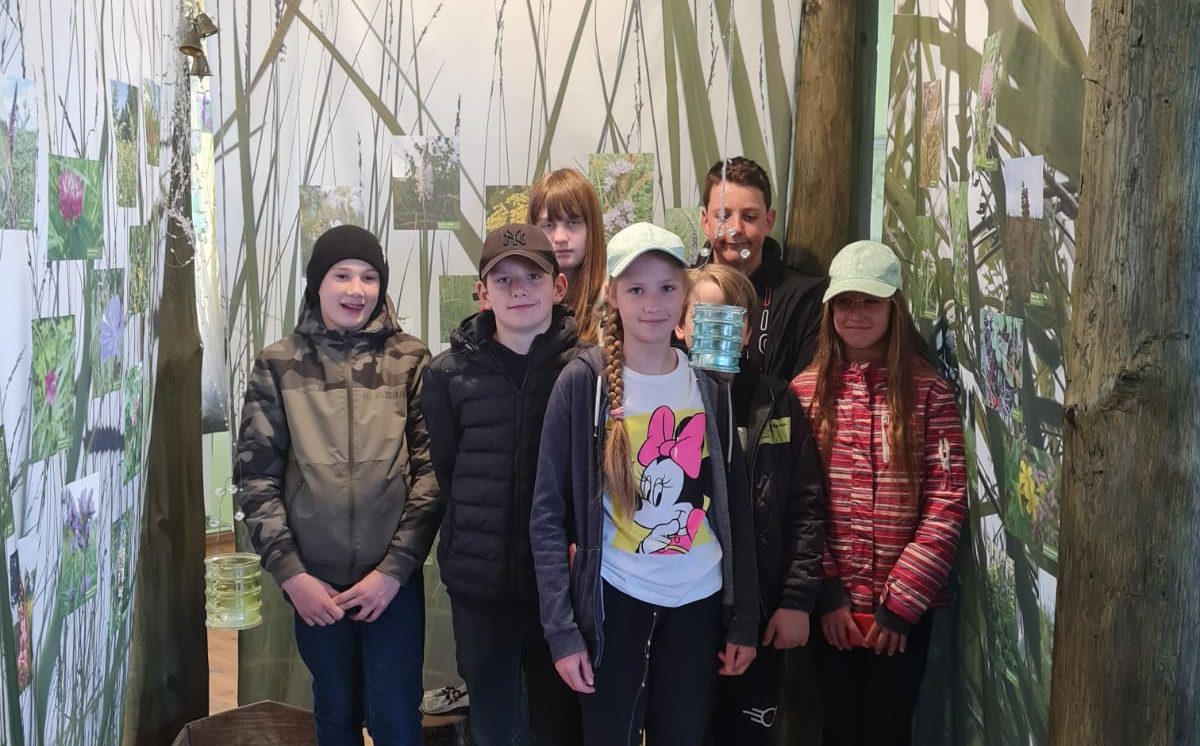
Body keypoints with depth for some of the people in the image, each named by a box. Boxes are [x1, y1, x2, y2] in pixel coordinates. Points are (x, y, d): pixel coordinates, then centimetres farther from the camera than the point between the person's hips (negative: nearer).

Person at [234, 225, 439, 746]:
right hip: (315, 579, 1)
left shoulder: (411, 361, -2)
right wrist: (289, 571, -7)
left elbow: (432, 470, -5)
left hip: (393, 576, -1)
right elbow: (256, 476, 0)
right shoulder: (278, 365, -1)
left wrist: (394, 567, -11)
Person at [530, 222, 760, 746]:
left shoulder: (710, 385, 2)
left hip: (698, 601, 3)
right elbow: (548, 514, -7)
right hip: (613, 599, -2)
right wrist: (561, 629, -12)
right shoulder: (583, 383, -7)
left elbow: (736, 508, 7)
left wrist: (744, 621, 4)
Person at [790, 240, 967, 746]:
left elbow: (946, 504, -8)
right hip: (832, 602, 2)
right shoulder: (805, 391, 1)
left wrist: (901, 601, -12)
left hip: (905, 604, -1)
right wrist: (825, 592, -8)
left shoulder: (929, 392, -4)